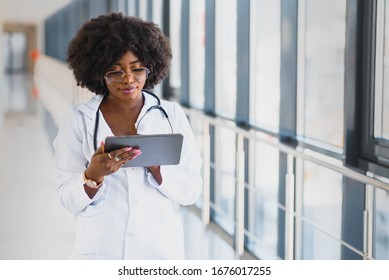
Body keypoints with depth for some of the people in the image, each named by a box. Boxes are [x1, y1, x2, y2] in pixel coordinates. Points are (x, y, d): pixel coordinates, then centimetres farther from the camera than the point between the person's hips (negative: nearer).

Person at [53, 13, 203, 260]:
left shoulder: (172, 115, -1)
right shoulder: (78, 120, -4)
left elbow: (191, 190, -4)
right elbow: (71, 200, -6)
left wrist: (155, 166, -19)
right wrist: (94, 174, -24)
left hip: (161, 248, 1)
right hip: (101, 250, -1)